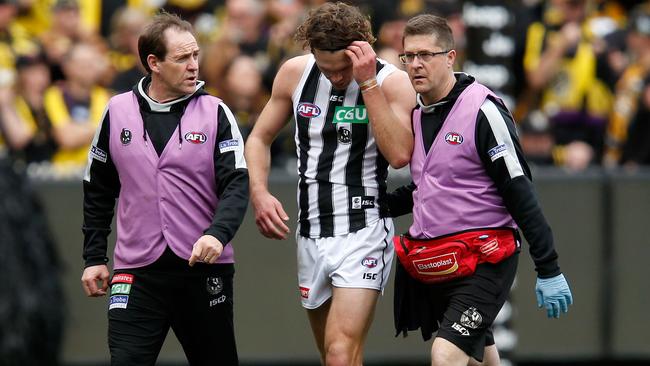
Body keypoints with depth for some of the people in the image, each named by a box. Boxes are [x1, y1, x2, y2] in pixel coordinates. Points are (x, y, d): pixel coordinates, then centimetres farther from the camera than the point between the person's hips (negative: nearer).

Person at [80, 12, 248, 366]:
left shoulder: (215, 112, 0)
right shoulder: (117, 112, 5)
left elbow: (236, 184, -8)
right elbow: (97, 190, 14)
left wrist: (218, 233, -26)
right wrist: (94, 258, 11)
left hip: (204, 268, 0)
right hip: (136, 272, 0)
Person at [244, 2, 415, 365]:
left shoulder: (392, 81, -9)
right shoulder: (295, 73, 3)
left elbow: (399, 154, -24)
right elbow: (260, 138, 14)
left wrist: (368, 83, -24)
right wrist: (259, 193, -4)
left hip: (363, 234, -5)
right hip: (311, 236, 5)